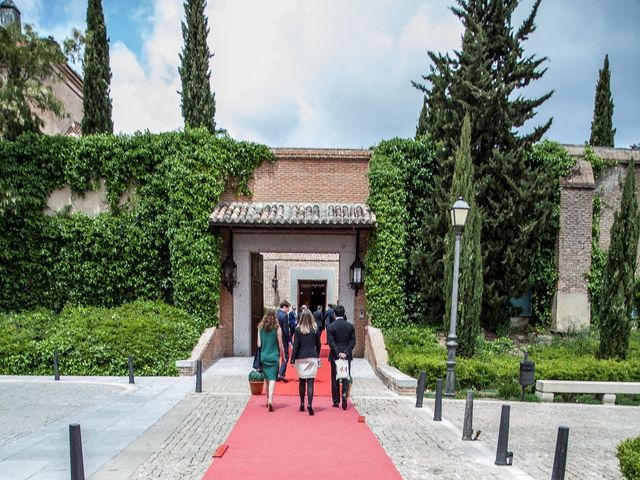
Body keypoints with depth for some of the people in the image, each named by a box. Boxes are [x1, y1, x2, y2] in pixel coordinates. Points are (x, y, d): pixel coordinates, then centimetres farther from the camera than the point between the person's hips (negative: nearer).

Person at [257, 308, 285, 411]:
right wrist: (283, 355, 10)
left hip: (263, 356, 3)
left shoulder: (260, 328, -1)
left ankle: (268, 400, 26)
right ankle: (270, 400, -15)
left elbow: (259, 344, 2)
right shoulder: (277, 328, -8)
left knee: (266, 379, 15)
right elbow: (280, 345, -4)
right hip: (273, 356, -3)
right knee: (272, 379, -3)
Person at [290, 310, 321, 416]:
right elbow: (318, 345, 8)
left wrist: (292, 359, 1)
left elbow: (295, 346, -5)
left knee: (302, 381, 13)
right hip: (312, 357, 0)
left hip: (301, 358, 0)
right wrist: (317, 356, 22)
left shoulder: (298, 330, -5)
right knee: (310, 382, -2)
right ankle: (309, 404, -15)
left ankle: (302, 404, 21)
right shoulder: (315, 329, 1)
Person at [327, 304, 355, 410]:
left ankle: (336, 401, 14)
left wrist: (338, 353, -12)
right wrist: (346, 353, -9)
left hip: (335, 355, -1)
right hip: (347, 355, 2)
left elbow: (331, 342, -14)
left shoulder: (330, 326, -7)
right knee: (346, 376, 10)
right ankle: (344, 394, -14)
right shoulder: (350, 326, 1)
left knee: (335, 378, 9)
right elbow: (353, 341, -4)